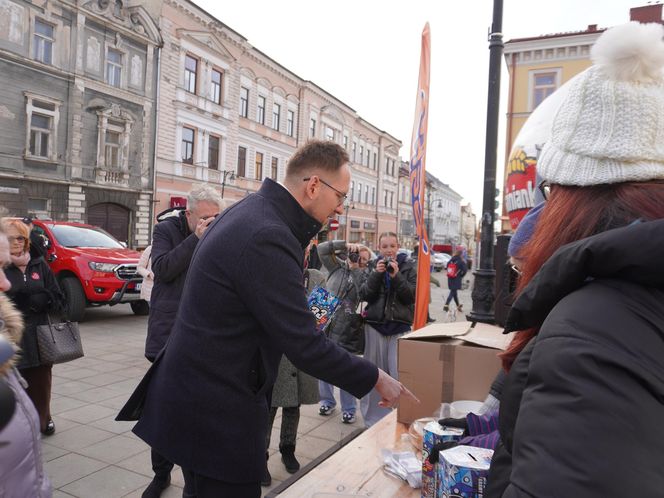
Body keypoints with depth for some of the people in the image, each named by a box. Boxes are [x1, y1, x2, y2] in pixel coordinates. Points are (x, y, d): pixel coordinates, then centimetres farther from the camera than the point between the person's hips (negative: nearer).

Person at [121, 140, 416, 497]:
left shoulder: (251, 210, 4)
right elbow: (306, 347, -26)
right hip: (216, 411, -10)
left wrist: (307, 227, 5)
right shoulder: (267, 237, -27)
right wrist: (376, 380, -15)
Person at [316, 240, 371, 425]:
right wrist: (345, 245, -5)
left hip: (346, 330, -3)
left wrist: (354, 269, -12)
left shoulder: (364, 277, 4)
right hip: (325, 323, 3)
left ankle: (348, 409, 18)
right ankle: (327, 401, 31)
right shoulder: (337, 267, 9)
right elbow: (322, 248, 2)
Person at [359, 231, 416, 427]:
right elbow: (364, 295, 0)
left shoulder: (408, 267, 4)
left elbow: (413, 295, -5)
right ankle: (373, 416, 19)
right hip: (374, 325, 2)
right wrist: (376, 274, -13)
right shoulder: (374, 266, 7)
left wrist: (396, 276, -16)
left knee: (398, 374, -7)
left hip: (400, 326, -1)